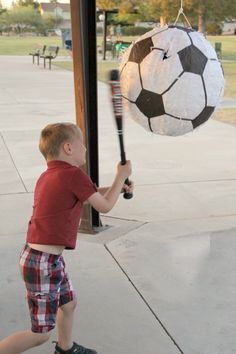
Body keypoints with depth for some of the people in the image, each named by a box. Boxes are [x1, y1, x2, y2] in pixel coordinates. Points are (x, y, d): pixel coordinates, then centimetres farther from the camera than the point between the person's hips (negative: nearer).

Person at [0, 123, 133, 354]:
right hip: (42, 263, -9)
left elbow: (88, 194, 25)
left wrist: (117, 186, 21)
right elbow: (104, 206, -5)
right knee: (42, 333, 2)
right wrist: (121, 176, 7)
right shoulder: (73, 174, -17)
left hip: (49, 258, 9)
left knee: (68, 303, 28)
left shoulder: (47, 176, 9)